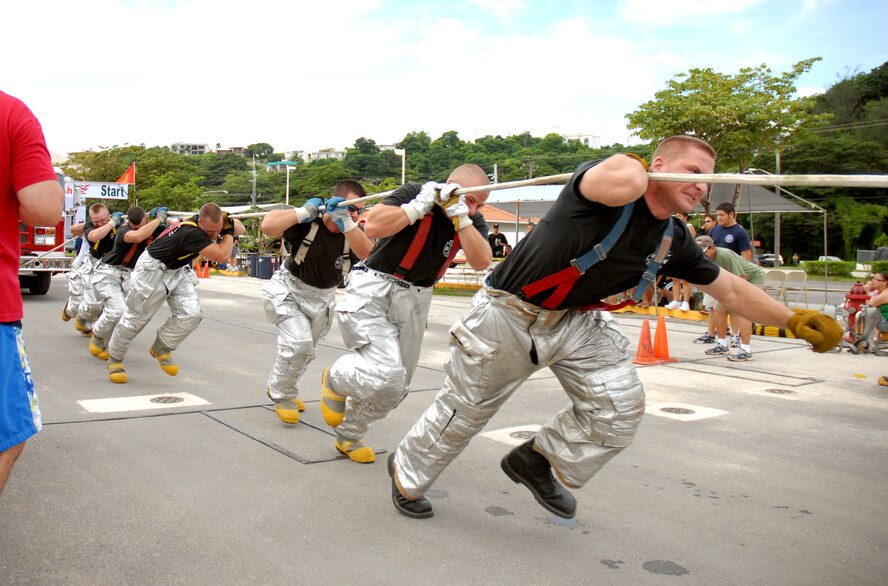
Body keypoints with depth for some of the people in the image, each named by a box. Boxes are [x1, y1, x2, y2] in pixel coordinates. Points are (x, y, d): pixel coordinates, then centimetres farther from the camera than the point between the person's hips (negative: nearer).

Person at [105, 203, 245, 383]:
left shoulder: (210, 223, -14)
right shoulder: (192, 233, -37)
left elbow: (239, 229, -1)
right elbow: (222, 256, -38)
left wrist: (230, 223, -23)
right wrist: (228, 232, -23)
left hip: (178, 271, 7)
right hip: (152, 271, -7)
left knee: (191, 314, -12)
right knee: (135, 319, 7)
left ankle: (161, 349, 12)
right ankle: (114, 359, 31)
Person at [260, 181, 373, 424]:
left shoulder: (353, 231, -15)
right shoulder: (307, 222, -25)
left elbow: (367, 253, -36)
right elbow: (268, 226, -37)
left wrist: (345, 221, -43)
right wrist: (304, 211, -37)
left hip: (322, 297, 5)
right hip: (290, 289, -5)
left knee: (306, 349, 18)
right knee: (298, 341, -22)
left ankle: (279, 388, 46)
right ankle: (282, 396, 3)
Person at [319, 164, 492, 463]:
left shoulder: (472, 220, 0)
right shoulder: (416, 192, -14)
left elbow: (481, 261, -17)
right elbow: (373, 226, -27)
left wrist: (460, 215, -24)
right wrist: (421, 205, -25)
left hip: (415, 301, 6)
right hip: (374, 292, -6)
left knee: (397, 388, 10)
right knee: (386, 374, -23)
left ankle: (349, 435, 34)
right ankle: (335, 380, 10)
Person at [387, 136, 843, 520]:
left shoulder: (674, 241, -2)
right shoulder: (613, 182, -23)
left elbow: (732, 290, 8)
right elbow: (622, 183, -49)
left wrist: (795, 320, 3)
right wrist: (632, 163, -26)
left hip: (578, 322, 6)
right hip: (509, 314, -6)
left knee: (620, 406, -8)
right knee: (464, 410, 7)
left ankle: (540, 460, 19)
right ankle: (407, 474, 36)